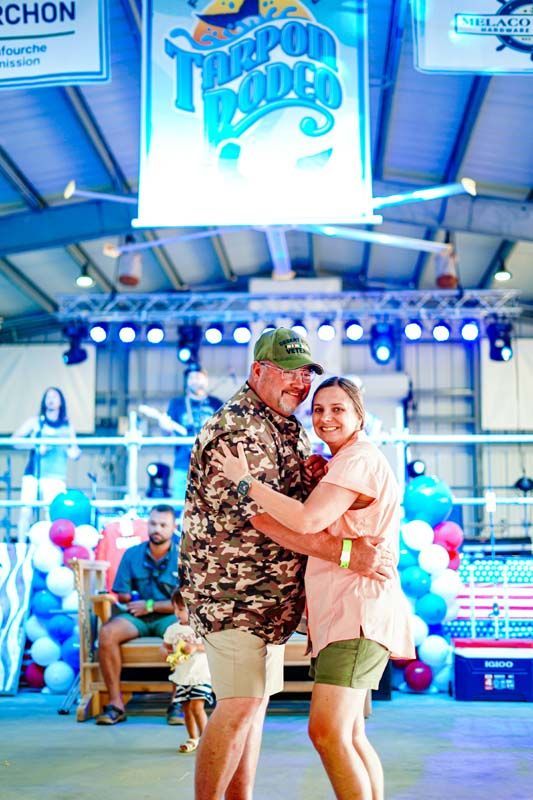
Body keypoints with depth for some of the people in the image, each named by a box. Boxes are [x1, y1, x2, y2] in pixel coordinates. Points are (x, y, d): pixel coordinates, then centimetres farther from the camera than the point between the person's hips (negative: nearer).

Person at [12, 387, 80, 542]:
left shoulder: (67, 427, 13)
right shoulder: (35, 422, 9)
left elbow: (74, 451, 13)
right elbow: (15, 440, -1)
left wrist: (74, 452, -12)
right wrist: (37, 446, -14)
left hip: (55, 476, 0)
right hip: (32, 473, 0)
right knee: (26, 509, -9)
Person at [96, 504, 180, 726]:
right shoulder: (132, 554, 7)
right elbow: (121, 595, 5)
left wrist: (150, 605, -9)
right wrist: (131, 600, -15)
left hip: (169, 617, -2)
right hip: (135, 616, 2)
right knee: (107, 633, -29)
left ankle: (177, 703, -21)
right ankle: (115, 703, -23)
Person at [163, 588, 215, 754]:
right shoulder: (172, 630, 6)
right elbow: (166, 646, 17)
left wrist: (195, 647, -24)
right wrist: (168, 654, -5)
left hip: (201, 673, -5)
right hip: (182, 675, 5)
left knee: (197, 706, -15)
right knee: (186, 708, 10)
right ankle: (193, 739, 25)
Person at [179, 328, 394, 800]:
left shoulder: (290, 429, 15)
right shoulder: (238, 429, -17)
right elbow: (265, 514, -27)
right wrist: (345, 553, -30)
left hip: (268, 593, 10)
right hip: (233, 588, -10)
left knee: (255, 703, 12)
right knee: (240, 705, -10)